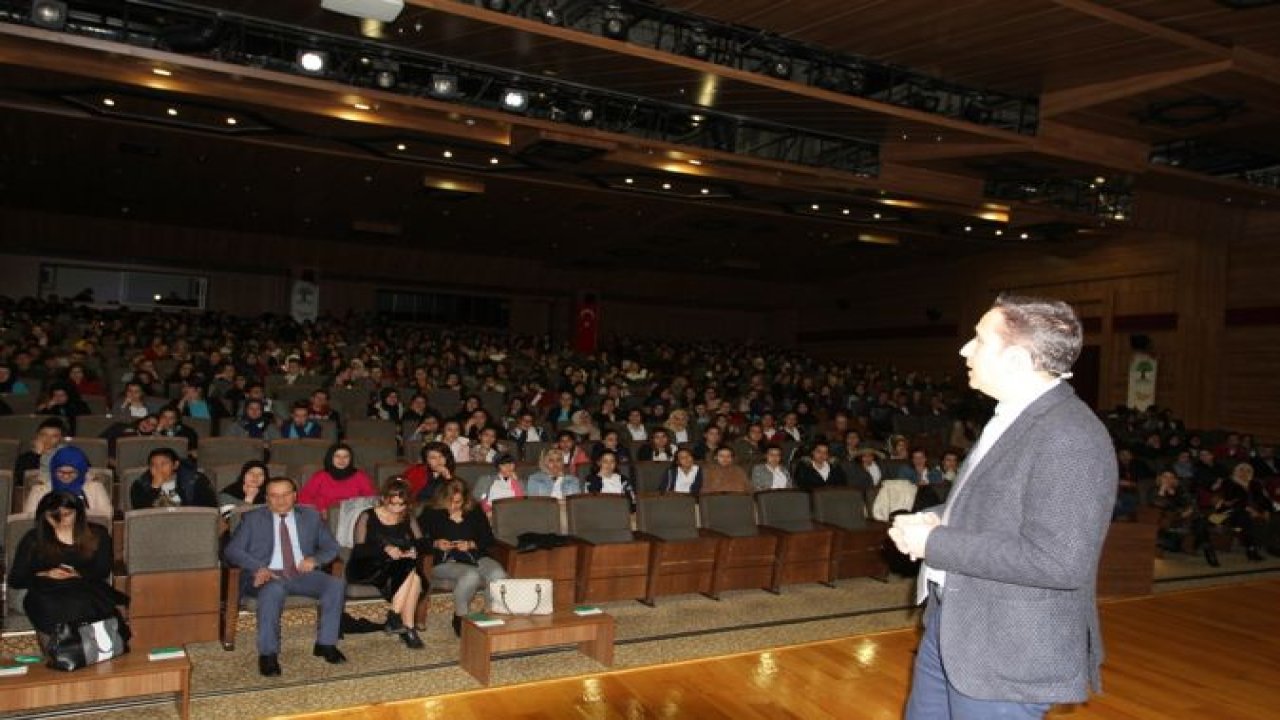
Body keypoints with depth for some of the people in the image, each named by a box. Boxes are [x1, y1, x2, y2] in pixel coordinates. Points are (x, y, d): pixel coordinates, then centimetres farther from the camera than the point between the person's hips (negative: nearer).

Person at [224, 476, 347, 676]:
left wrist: (315, 559, -7)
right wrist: (258, 568, -19)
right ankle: (268, 654, -26)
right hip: (269, 575, -3)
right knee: (273, 590, -38)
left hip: (302, 574, 3)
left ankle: (326, 644, -12)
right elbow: (232, 550, 0)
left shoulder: (311, 516, 15)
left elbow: (331, 547, 17)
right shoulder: (252, 519, 9)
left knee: (337, 584, -24)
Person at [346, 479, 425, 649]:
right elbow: (359, 549, -12)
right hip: (367, 569, -4)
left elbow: (421, 543, 5)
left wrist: (412, 550, -18)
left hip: (399, 570, 5)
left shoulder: (408, 519, 14)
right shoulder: (367, 517, -1)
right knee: (409, 570, -30)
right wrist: (386, 549, -27)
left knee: (416, 578, -30)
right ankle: (408, 628, -24)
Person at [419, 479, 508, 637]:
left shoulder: (475, 512, 15)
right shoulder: (431, 513, 8)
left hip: (476, 558, 3)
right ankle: (460, 618, -12)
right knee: (471, 575, -37)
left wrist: (471, 544, -6)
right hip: (445, 563, -3)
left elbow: (489, 538, 12)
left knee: (499, 575, -30)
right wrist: (435, 544, -12)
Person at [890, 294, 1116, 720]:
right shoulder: (1011, 418, 8)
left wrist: (934, 542, -22)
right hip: (948, 626, 9)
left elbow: (1059, 562, -29)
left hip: (1006, 659, -9)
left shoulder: (1070, 437, -23)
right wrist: (936, 520, 1)